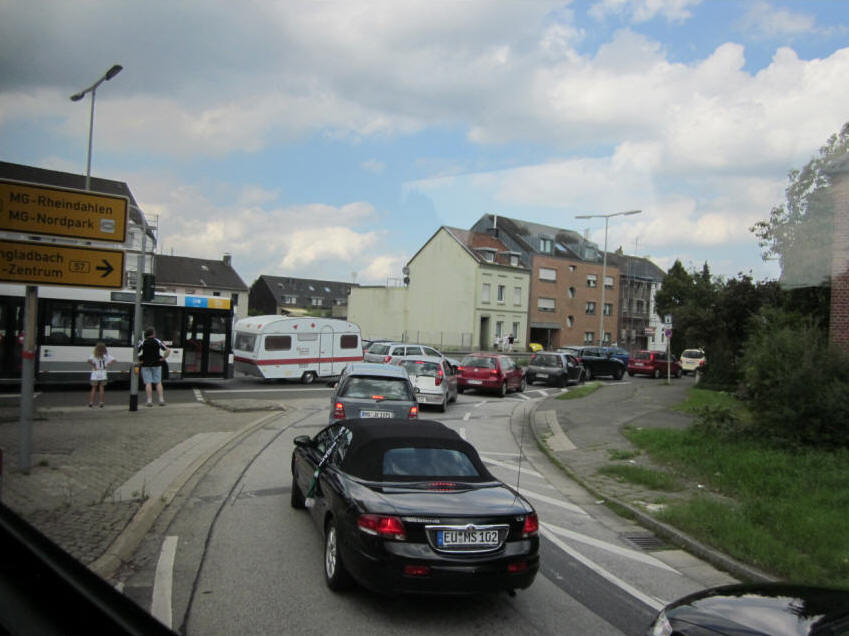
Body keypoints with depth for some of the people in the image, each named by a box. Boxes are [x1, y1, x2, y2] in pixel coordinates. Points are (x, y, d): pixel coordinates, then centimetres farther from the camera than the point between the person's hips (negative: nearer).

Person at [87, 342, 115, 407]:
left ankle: (91, 402, 5)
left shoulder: (94, 355, -7)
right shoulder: (106, 355, -2)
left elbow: (89, 360, -25)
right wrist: (107, 366, -3)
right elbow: (113, 360, -8)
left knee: (94, 389, 9)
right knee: (102, 388, 9)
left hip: (95, 374, -1)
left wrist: (93, 367, -12)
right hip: (103, 374, 1)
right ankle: (101, 403, 8)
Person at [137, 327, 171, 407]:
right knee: (158, 382, 7)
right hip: (156, 365, 1)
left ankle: (149, 401, -4)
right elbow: (168, 350, -6)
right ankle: (161, 400, 1)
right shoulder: (158, 342, 0)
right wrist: (163, 358, 1)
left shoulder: (142, 343, -1)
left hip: (146, 365, -1)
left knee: (148, 383, 0)